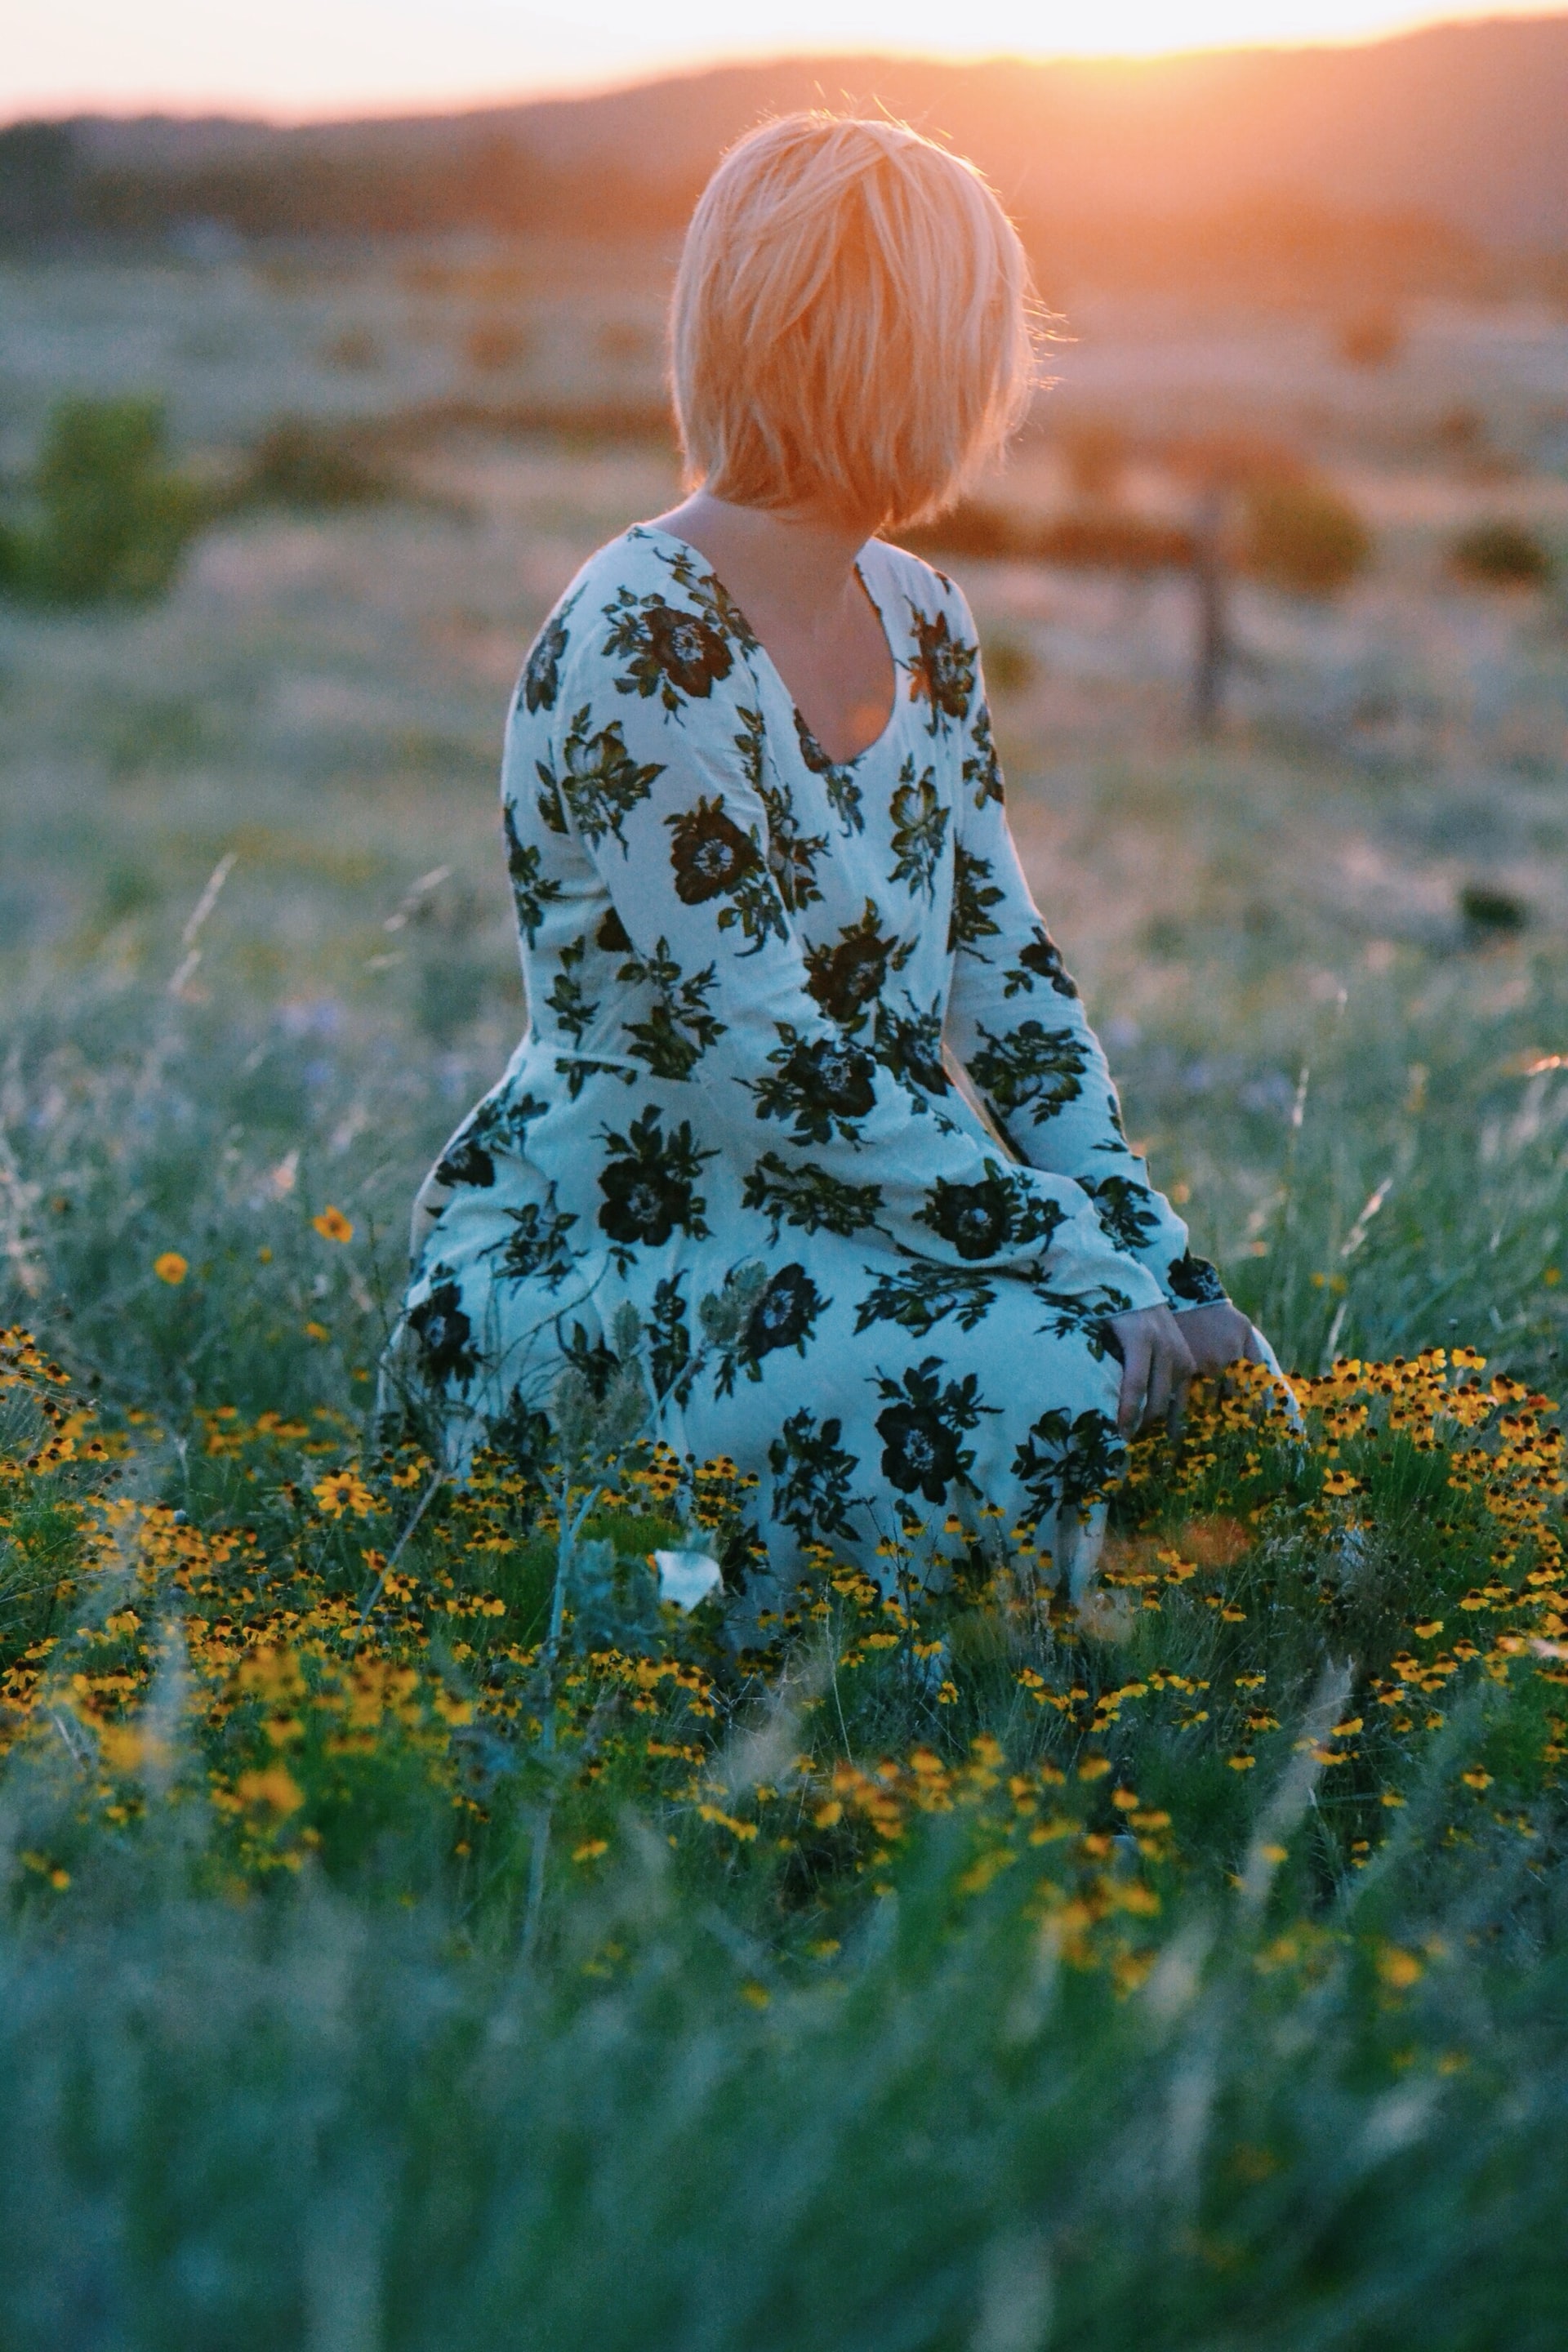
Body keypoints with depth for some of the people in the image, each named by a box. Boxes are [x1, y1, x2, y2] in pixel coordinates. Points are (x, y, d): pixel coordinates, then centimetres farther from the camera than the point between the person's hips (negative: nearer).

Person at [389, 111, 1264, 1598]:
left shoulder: (917, 617, 8)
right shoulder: (643, 648, -20)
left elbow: (1004, 974, 9)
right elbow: (754, 1057, -24)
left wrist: (1156, 1258, -3)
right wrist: (1082, 1259, -22)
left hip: (821, 1228, 8)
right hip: (580, 1270, -8)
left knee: (1223, 1382, -10)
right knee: (1072, 1393, -27)